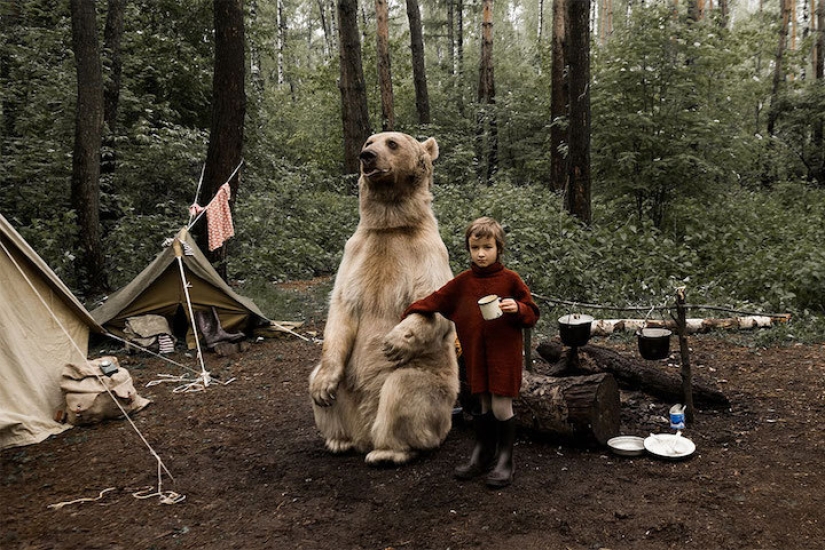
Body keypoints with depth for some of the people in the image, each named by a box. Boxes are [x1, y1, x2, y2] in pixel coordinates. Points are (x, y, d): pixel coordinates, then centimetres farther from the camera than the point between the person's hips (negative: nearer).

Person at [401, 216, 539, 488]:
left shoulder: (510, 279, -5)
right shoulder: (463, 282, 5)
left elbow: (532, 314, -2)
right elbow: (437, 300, 14)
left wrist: (517, 308, -21)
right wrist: (412, 312, 8)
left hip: (504, 351, -3)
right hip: (475, 352, 3)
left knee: (501, 406, -1)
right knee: (484, 404, 13)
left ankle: (504, 460, 16)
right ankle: (482, 455, 28)